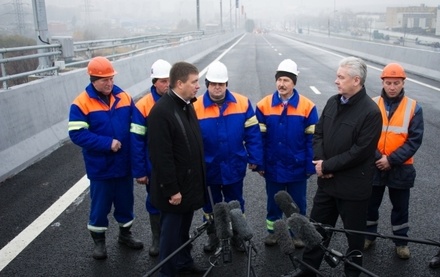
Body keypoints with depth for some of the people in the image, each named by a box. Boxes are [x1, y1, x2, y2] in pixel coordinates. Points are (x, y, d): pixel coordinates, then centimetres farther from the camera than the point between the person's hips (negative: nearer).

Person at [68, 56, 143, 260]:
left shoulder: (124, 98, 1)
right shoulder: (81, 103, -11)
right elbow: (77, 134, -18)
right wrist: (106, 143, -24)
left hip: (124, 164, 4)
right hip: (100, 167, -3)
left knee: (125, 202, 17)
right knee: (100, 205, 11)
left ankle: (125, 234, 39)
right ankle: (99, 240, 31)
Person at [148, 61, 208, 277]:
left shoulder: (187, 105, 6)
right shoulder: (161, 111, -22)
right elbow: (161, 156, -24)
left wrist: (199, 179, 15)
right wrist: (172, 189, -21)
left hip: (190, 183, 8)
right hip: (175, 187, -8)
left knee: (183, 229, 23)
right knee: (171, 232, 8)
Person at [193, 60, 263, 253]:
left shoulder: (243, 103, -10)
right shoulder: (195, 107, -14)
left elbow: (252, 133, -5)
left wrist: (254, 159, -4)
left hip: (234, 167, 1)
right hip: (208, 168, 0)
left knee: (235, 204, 19)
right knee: (210, 205, 19)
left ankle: (236, 235, 40)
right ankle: (213, 236, 41)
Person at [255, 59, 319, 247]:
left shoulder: (307, 106, -10)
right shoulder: (264, 105, -8)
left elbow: (311, 139, -7)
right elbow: (259, 138, -4)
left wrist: (310, 166, -6)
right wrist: (259, 164, -5)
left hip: (297, 167, -1)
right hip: (273, 167, 1)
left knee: (298, 202, 16)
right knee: (273, 201, 18)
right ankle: (272, 230, 38)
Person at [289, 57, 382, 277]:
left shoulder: (371, 112, -18)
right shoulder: (332, 102, 3)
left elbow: (360, 152, -21)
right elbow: (318, 133, 7)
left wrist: (327, 166, -17)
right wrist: (319, 161, -9)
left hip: (353, 186, -6)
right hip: (326, 181, 6)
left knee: (354, 233, 14)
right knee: (317, 227, 17)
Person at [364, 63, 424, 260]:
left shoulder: (414, 108, -5)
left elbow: (415, 140, -9)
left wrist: (391, 160, -17)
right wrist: (377, 157, -18)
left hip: (400, 168, 0)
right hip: (373, 166, 1)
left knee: (400, 207, 15)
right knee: (370, 204, 15)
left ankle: (401, 241, 34)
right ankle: (368, 236, 36)